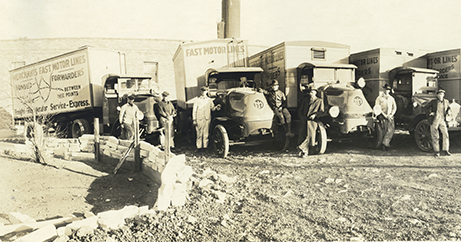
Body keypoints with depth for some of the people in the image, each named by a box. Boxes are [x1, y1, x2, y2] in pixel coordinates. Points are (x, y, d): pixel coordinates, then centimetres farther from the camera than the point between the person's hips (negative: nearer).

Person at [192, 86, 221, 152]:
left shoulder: (209, 100, 10)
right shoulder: (198, 100, 2)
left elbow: (212, 108, 12)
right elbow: (194, 110, 3)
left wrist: (216, 107, -11)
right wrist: (194, 120, -1)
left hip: (207, 119, 2)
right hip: (199, 119, -2)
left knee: (206, 134, 4)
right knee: (199, 134, 0)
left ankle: (205, 146, 11)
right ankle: (199, 146, 8)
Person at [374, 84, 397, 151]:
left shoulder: (391, 98, 17)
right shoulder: (379, 98, 6)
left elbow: (394, 107, 12)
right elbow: (377, 107, -3)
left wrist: (391, 115, -4)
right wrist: (384, 114, -11)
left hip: (390, 116, 3)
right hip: (382, 116, -3)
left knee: (391, 130, -11)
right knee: (382, 131, -3)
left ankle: (385, 143, -5)